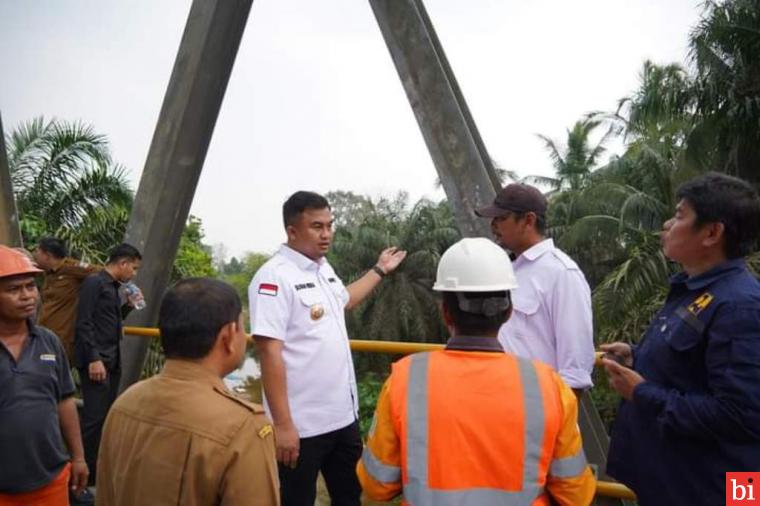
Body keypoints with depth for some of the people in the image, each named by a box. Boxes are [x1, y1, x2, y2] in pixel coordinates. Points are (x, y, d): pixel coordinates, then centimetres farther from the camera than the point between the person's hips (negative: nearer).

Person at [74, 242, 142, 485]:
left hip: (112, 361, 9)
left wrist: (128, 306, 8)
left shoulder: (113, 286, 16)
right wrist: (93, 358, -22)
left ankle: (97, 467, 22)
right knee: (94, 417, -7)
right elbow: (84, 323, -17)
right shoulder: (94, 282, -10)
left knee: (107, 415, 12)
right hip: (96, 360, -9)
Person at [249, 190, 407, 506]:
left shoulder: (324, 268, 7)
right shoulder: (275, 276, -19)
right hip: (301, 426, -8)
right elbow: (269, 352, -23)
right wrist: (282, 424, -24)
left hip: (344, 416, 8)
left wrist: (380, 270, 32)